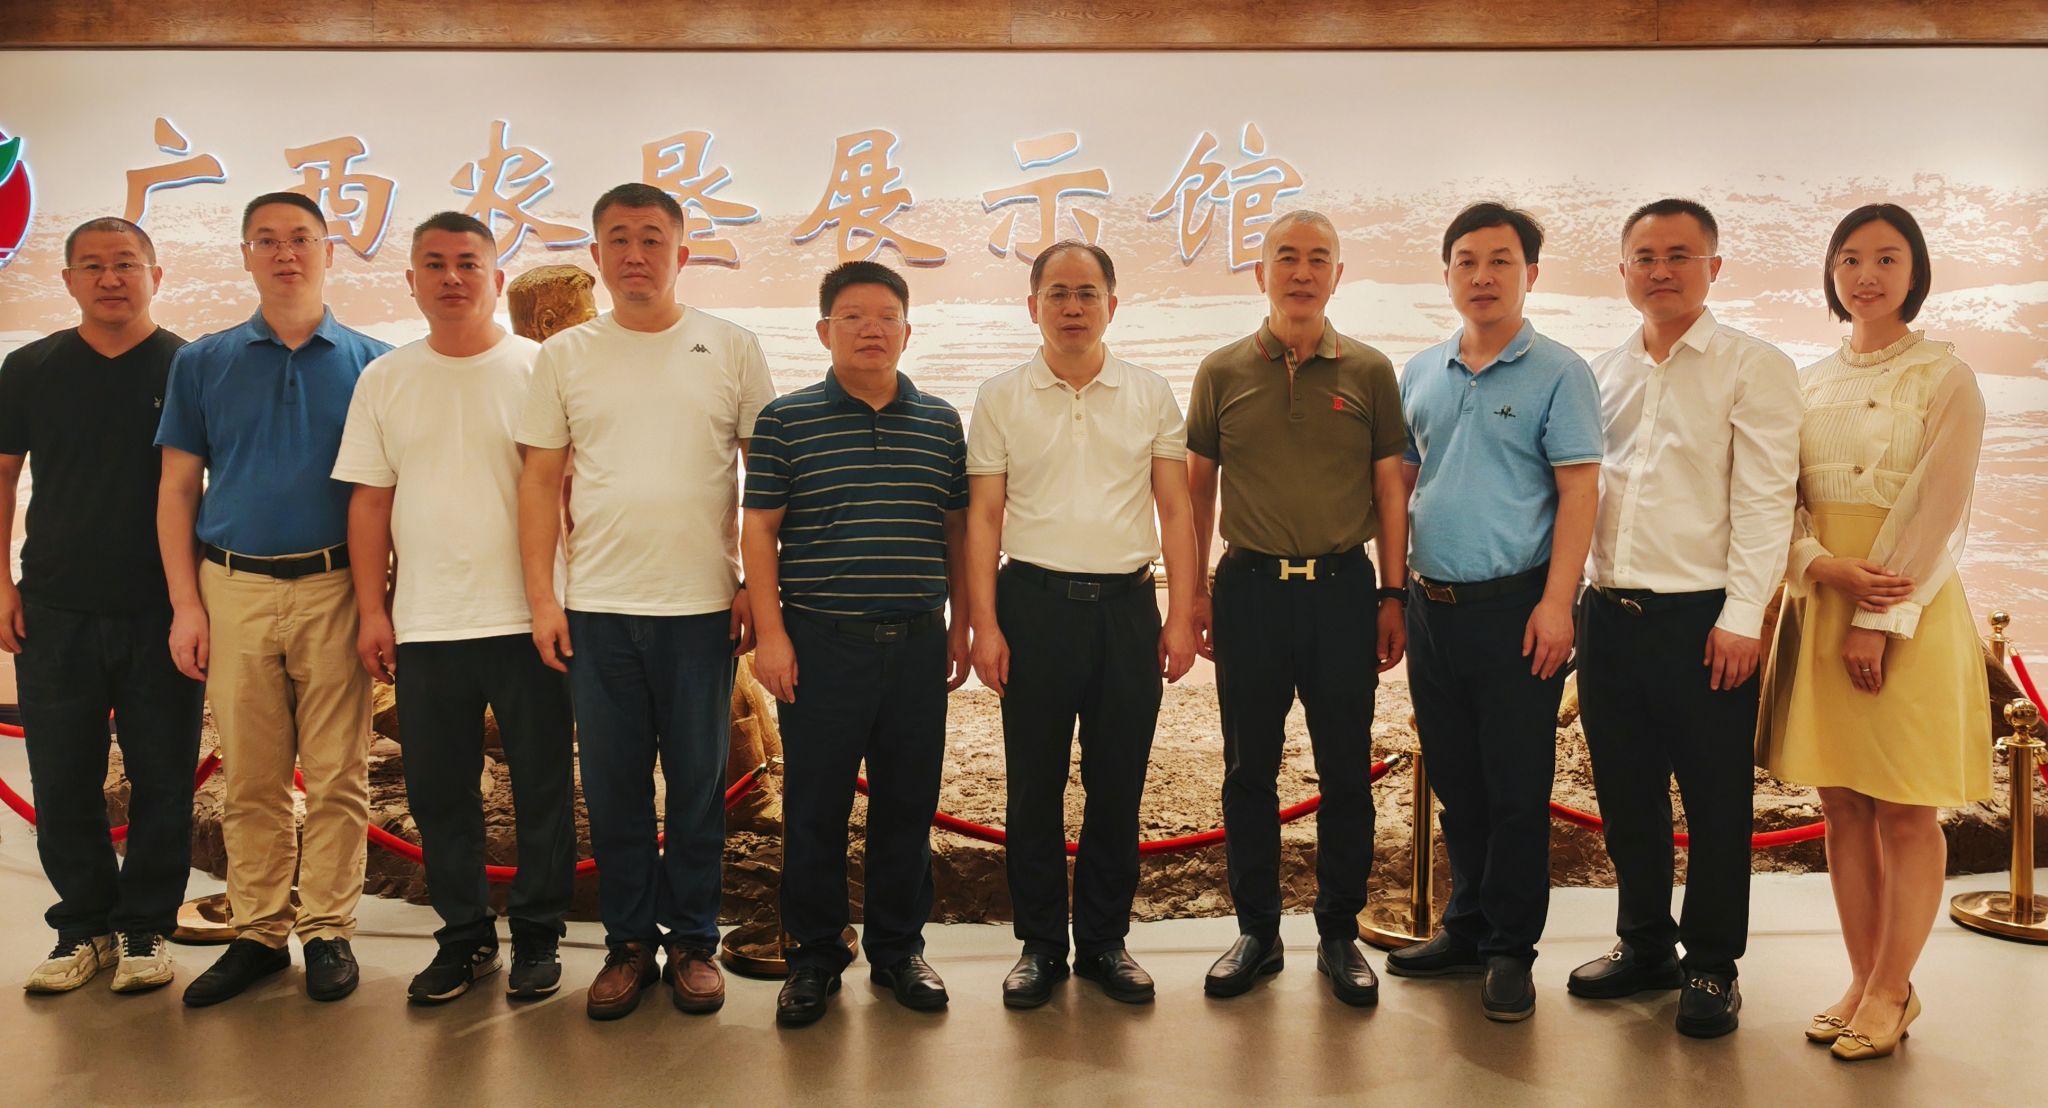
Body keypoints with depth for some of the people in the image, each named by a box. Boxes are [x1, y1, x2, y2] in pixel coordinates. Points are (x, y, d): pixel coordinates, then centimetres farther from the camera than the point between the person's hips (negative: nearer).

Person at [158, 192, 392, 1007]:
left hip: (335, 587, -1)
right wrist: (186, 605, 1)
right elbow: (178, 490, 9)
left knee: (337, 777, 2)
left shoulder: (370, 361, 6)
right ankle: (258, 932, 18)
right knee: (250, 779, 7)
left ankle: (329, 930, 13)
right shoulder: (203, 364, 10)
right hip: (235, 589, 2)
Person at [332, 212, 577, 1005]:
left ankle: (537, 936, 21)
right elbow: (370, 502, 9)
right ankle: (464, 935, 27)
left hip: (526, 617, -3)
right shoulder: (384, 380, 8)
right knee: (438, 792, 11)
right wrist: (371, 610, 3)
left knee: (541, 789, 6)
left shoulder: (538, 369, 0)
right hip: (424, 624, 3)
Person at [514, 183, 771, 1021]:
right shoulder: (565, 356, 7)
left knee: (698, 785, 7)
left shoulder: (731, 348, 3)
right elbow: (540, 481, 7)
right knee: (613, 787, 8)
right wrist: (541, 598, 0)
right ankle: (629, 943, 23)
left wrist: (756, 586, -2)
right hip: (597, 607, 2)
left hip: (702, 606, -1)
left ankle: (693, 941, 22)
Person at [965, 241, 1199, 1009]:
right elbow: (983, 515, 3)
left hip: (1127, 605, 1)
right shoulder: (1001, 398, 5)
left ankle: (1105, 941, 21)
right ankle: (1041, 945, 19)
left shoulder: (1151, 396, 7)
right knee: (1034, 785, 5)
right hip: (1035, 602, -1)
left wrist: (1181, 615, 0)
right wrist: (984, 623, -5)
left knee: (1119, 786, 7)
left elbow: (1175, 511, 8)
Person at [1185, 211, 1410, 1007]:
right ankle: (1257, 932, 21)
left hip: (1343, 589, 0)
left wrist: (1393, 594, 1)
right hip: (1249, 586, 1)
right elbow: (1197, 486, 9)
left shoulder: (1369, 372, 5)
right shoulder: (1222, 373, 6)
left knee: (1346, 771, 5)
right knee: (1248, 770, 7)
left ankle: (1339, 934, 20)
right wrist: (1195, 589, 4)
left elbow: (1390, 488, 6)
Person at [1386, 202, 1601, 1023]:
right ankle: (1465, 927, 28)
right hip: (1431, 605, 5)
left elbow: (1579, 490, -8)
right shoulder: (1420, 374, 12)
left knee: (1516, 788, 2)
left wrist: (1556, 602, -16)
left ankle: (1511, 948, 15)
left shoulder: (1557, 373, -3)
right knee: (1454, 783, 14)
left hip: (1513, 607, -5)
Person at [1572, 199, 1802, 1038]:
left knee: (1715, 804, 5)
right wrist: (1567, 598, 8)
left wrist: (1741, 618, -15)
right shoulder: (1603, 374, 12)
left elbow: (1764, 501, -9)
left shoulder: (1754, 368, -3)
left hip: (1702, 619, -5)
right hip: (1609, 615, 5)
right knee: (1627, 796, 14)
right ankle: (1645, 945, 30)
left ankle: (1711, 968, 21)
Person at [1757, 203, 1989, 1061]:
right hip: (1819, 606, 5)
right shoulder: (1811, 383, 11)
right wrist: (1827, 569, -13)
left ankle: (1892, 992, 13)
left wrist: (1877, 619, -16)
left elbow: (1937, 509, -11)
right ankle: (1863, 980, 19)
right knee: (1842, 808, 9)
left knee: (1904, 815, 3)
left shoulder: (1946, 378, -4)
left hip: (1905, 611, -5)